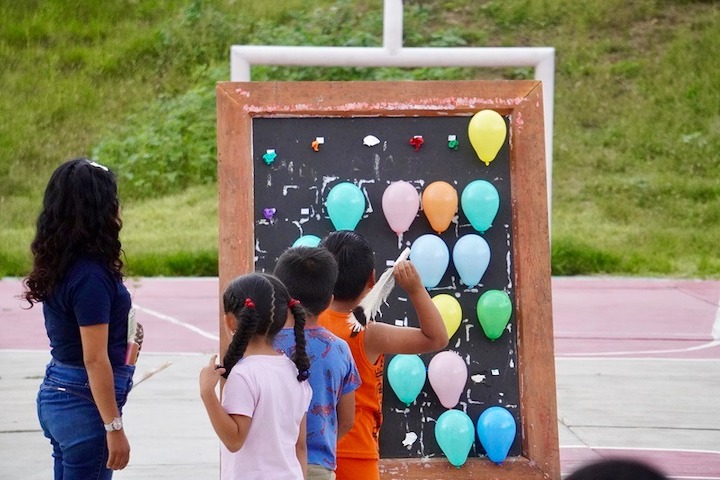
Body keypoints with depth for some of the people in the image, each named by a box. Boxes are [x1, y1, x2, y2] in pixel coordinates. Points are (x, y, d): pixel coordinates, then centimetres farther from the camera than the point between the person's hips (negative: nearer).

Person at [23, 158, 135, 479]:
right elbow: (95, 359, -20)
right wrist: (114, 427, -18)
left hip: (55, 394, 9)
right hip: (85, 403, -9)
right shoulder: (90, 275, -20)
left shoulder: (59, 265, 7)